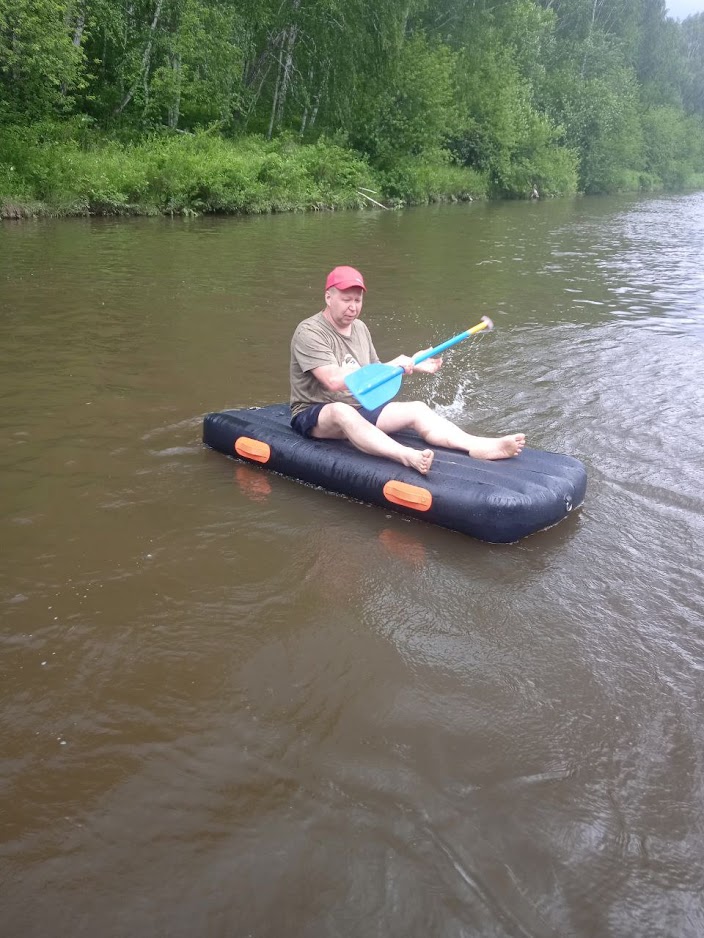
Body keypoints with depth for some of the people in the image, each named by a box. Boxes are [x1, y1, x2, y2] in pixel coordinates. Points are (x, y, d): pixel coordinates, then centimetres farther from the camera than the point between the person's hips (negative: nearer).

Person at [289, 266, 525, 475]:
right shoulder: (309, 333, -14)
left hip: (360, 409, 7)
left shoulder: (359, 328, 12)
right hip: (314, 416, -7)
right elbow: (334, 381, -27)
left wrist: (414, 365, 4)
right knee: (341, 411, -42)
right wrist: (390, 366, -28)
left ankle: (479, 447, -33)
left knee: (416, 409, -15)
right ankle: (407, 456, -63)